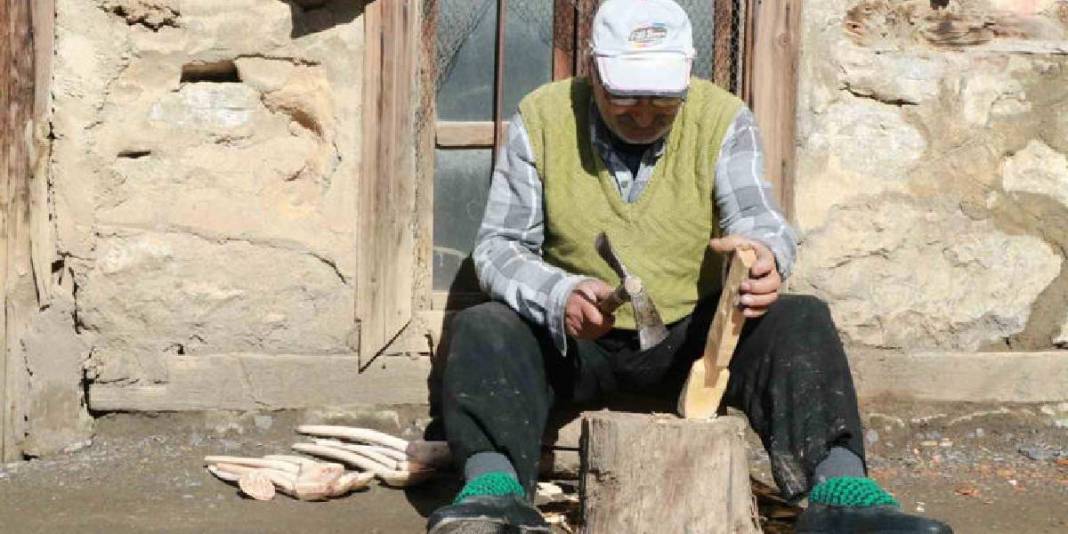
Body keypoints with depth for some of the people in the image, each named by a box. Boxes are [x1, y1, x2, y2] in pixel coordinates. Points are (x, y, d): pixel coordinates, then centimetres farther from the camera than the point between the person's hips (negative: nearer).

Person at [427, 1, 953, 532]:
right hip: (570, 337, 0)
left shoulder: (722, 119, -5)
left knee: (801, 322, -24)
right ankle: (494, 488, -49)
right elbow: (499, 246, -6)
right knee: (481, 329, -28)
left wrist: (764, 252, -45)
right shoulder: (542, 119, -6)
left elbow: (757, 217, -18)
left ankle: (840, 489, -42)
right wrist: (560, 297, -28)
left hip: (694, 332, 0)